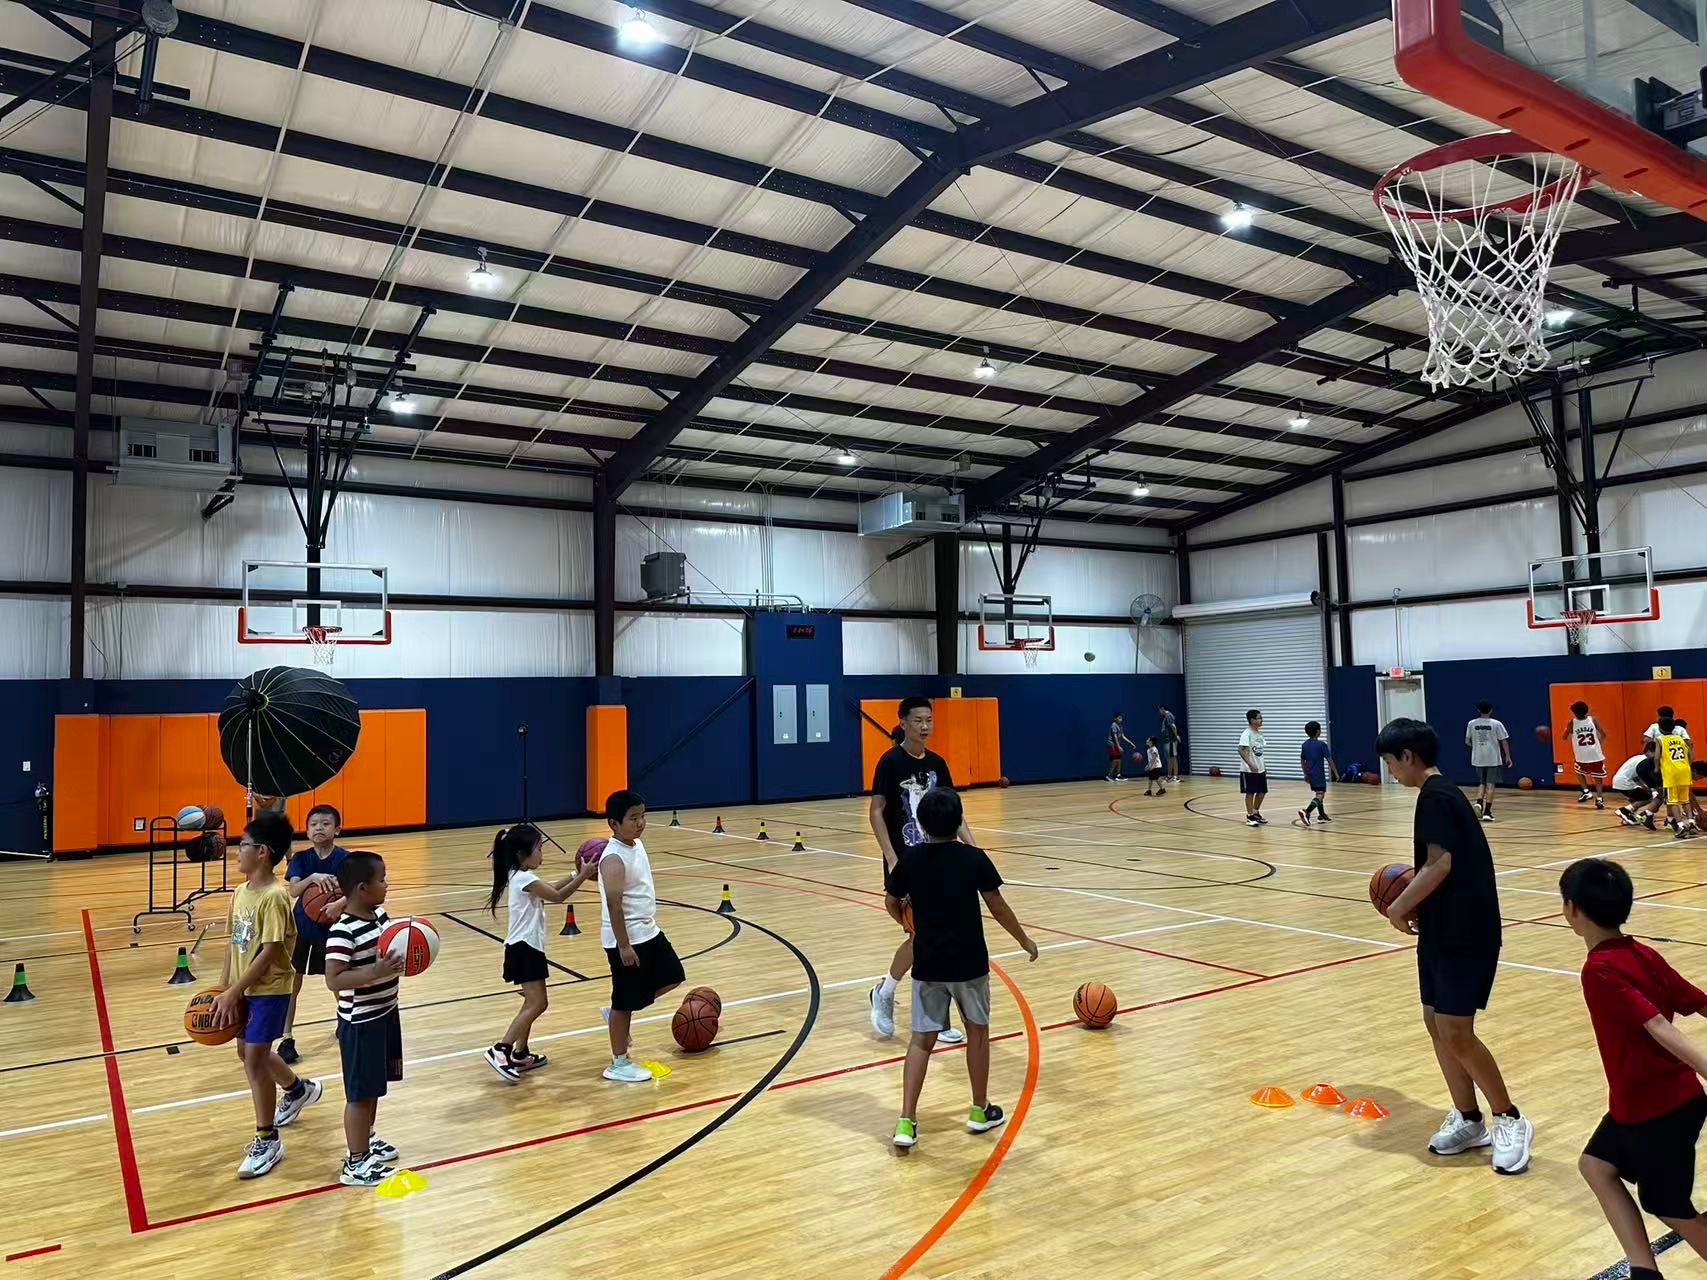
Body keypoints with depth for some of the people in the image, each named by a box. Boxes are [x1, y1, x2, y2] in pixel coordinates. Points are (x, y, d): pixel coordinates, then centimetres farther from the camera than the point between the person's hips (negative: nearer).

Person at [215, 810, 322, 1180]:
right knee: (248, 1052, 21)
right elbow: (234, 942, 8)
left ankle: (267, 1140, 8)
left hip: (269, 990, -9)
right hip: (243, 989, 9)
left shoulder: (274, 897, -23)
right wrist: (224, 986, 4)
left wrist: (233, 993, -20)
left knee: (254, 1059, -7)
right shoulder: (241, 891, 3)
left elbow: (269, 954, -23)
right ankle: (298, 1089, 47)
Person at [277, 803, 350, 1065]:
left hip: (332, 928, -1)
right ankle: (287, 1039, 11)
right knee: (292, 984, 1)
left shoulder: (345, 859, -11)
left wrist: (339, 903, -41)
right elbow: (293, 891, -20)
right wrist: (313, 877, -38)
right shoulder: (300, 859, -7)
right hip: (301, 928, 1)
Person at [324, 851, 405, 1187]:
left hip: (386, 1013, 9)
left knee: (375, 1086, 22)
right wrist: (375, 972, -37)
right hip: (361, 1022, -9)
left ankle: (365, 1140, 40)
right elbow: (334, 980, -29)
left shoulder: (381, 915, 1)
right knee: (361, 1092, 3)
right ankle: (355, 1163, 15)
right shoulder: (343, 932, -25)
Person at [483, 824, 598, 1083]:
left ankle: (520, 1055, 23)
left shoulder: (521, 876, 11)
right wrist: (583, 876, -7)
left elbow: (551, 890, 18)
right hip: (524, 949, -10)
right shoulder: (525, 879, -19)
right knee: (537, 1004, -12)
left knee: (533, 1003, 17)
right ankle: (500, 1050, -12)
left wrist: (577, 874, 11)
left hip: (528, 947, 10)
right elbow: (557, 896, -13)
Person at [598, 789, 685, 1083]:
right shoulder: (613, 859, -23)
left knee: (672, 978, 18)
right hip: (626, 940, -9)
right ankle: (619, 1063, 17)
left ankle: (619, 1014, 30)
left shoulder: (637, 844, 6)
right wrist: (624, 945, -22)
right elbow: (614, 905, -23)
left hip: (649, 932, 9)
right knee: (624, 1001, 2)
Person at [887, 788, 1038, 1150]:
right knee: (977, 1030, 18)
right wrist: (1025, 941, 9)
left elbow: (892, 902, 10)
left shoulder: (910, 859, -3)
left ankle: (907, 1122, -1)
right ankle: (980, 1110, 29)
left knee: (922, 1038, 7)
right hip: (968, 961, -1)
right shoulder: (974, 858, -10)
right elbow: (997, 907, -6)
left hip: (928, 963, 2)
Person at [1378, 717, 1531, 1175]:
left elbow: (1440, 865, -22)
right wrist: (1409, 886, 11)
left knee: (1455, 1032, -7)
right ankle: (1468, 1120, 22)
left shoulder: (1435, 796, -16)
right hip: (1445, 929, 10)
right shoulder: (1442, 793, 14)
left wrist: (1399, 907, -13)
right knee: (1436, 1022, 12)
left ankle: (1511, 1121, 10)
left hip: (1464, 932, -10)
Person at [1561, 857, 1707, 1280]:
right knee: (1596, 1164, 18)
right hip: (1668, 1098, 9)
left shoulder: (1600, 970, -22)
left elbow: (1660, 1029, -31)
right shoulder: (1644, 954, 2)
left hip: (1657, 1109, -9)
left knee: (1672, 1210, 10)